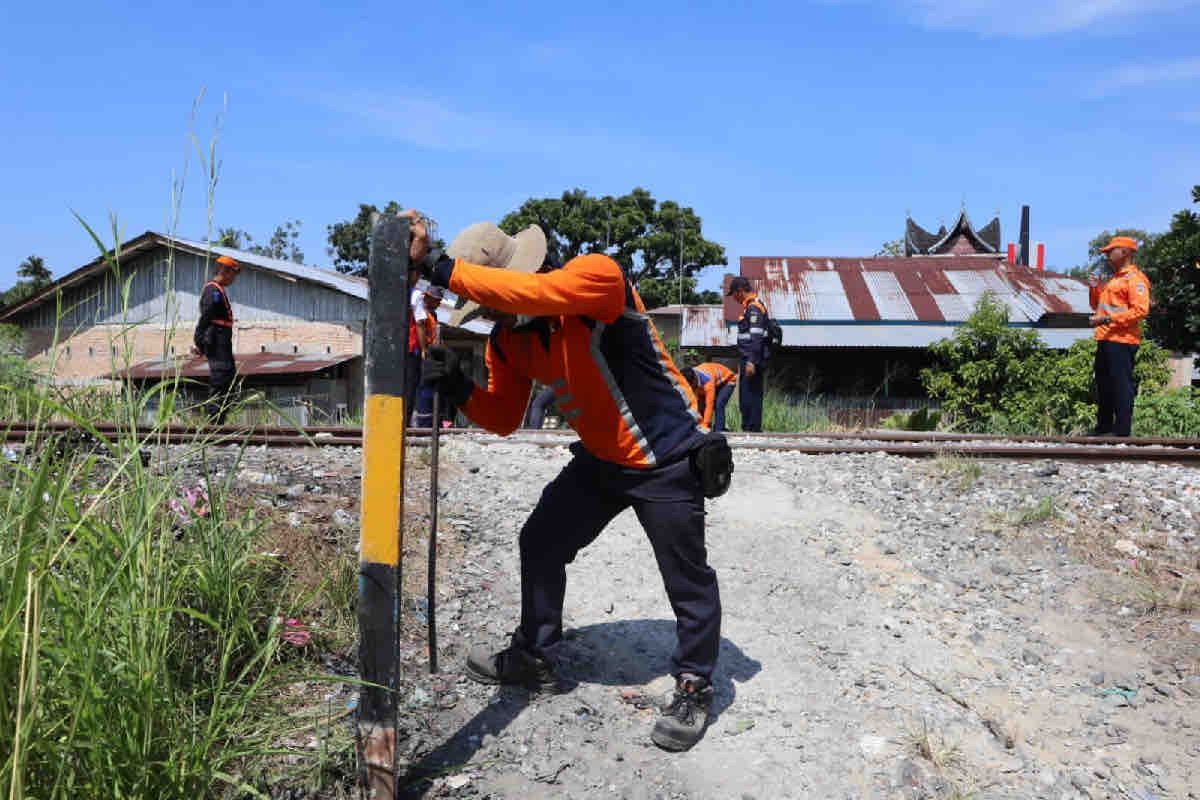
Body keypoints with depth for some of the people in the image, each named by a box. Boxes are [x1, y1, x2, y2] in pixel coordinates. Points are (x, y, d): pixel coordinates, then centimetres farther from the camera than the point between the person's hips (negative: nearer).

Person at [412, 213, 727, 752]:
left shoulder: (598, 275, -26)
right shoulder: (507, 339, -3)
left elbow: (530, 293, -46)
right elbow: (503, 419, 4)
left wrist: (437, 265, -44)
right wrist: (458, 387, -15)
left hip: (667, 461, -7)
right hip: (598, 459, 7)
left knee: (687, 579, 4)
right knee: (540, 543, 12)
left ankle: (694, 687, 27)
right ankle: (535, 657, 32)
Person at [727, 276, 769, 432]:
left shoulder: (754, 308, -13)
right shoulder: (750, 307, 18)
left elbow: (756, 337, -21)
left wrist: (752, 362, -25)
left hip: (752, 361, -11)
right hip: (749, 360, 11)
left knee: (750, 396, -9)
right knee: (746, 397, 15)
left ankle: (752, 428, -7)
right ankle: (748, 428, 21)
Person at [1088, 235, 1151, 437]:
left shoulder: (1135, 278, -7)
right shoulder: (1113, 279, 22)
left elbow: (1141, 310, -18)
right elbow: (1098, 306, 30)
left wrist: (1109, 319, -21)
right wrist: (1095, 289, 13)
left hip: (1122, 340, -10)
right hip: (1105, 339, 10)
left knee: (1122, 385, -8)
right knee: (1103, 385, 12)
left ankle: (1122, 430, -6)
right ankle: (1103, 427, 19)